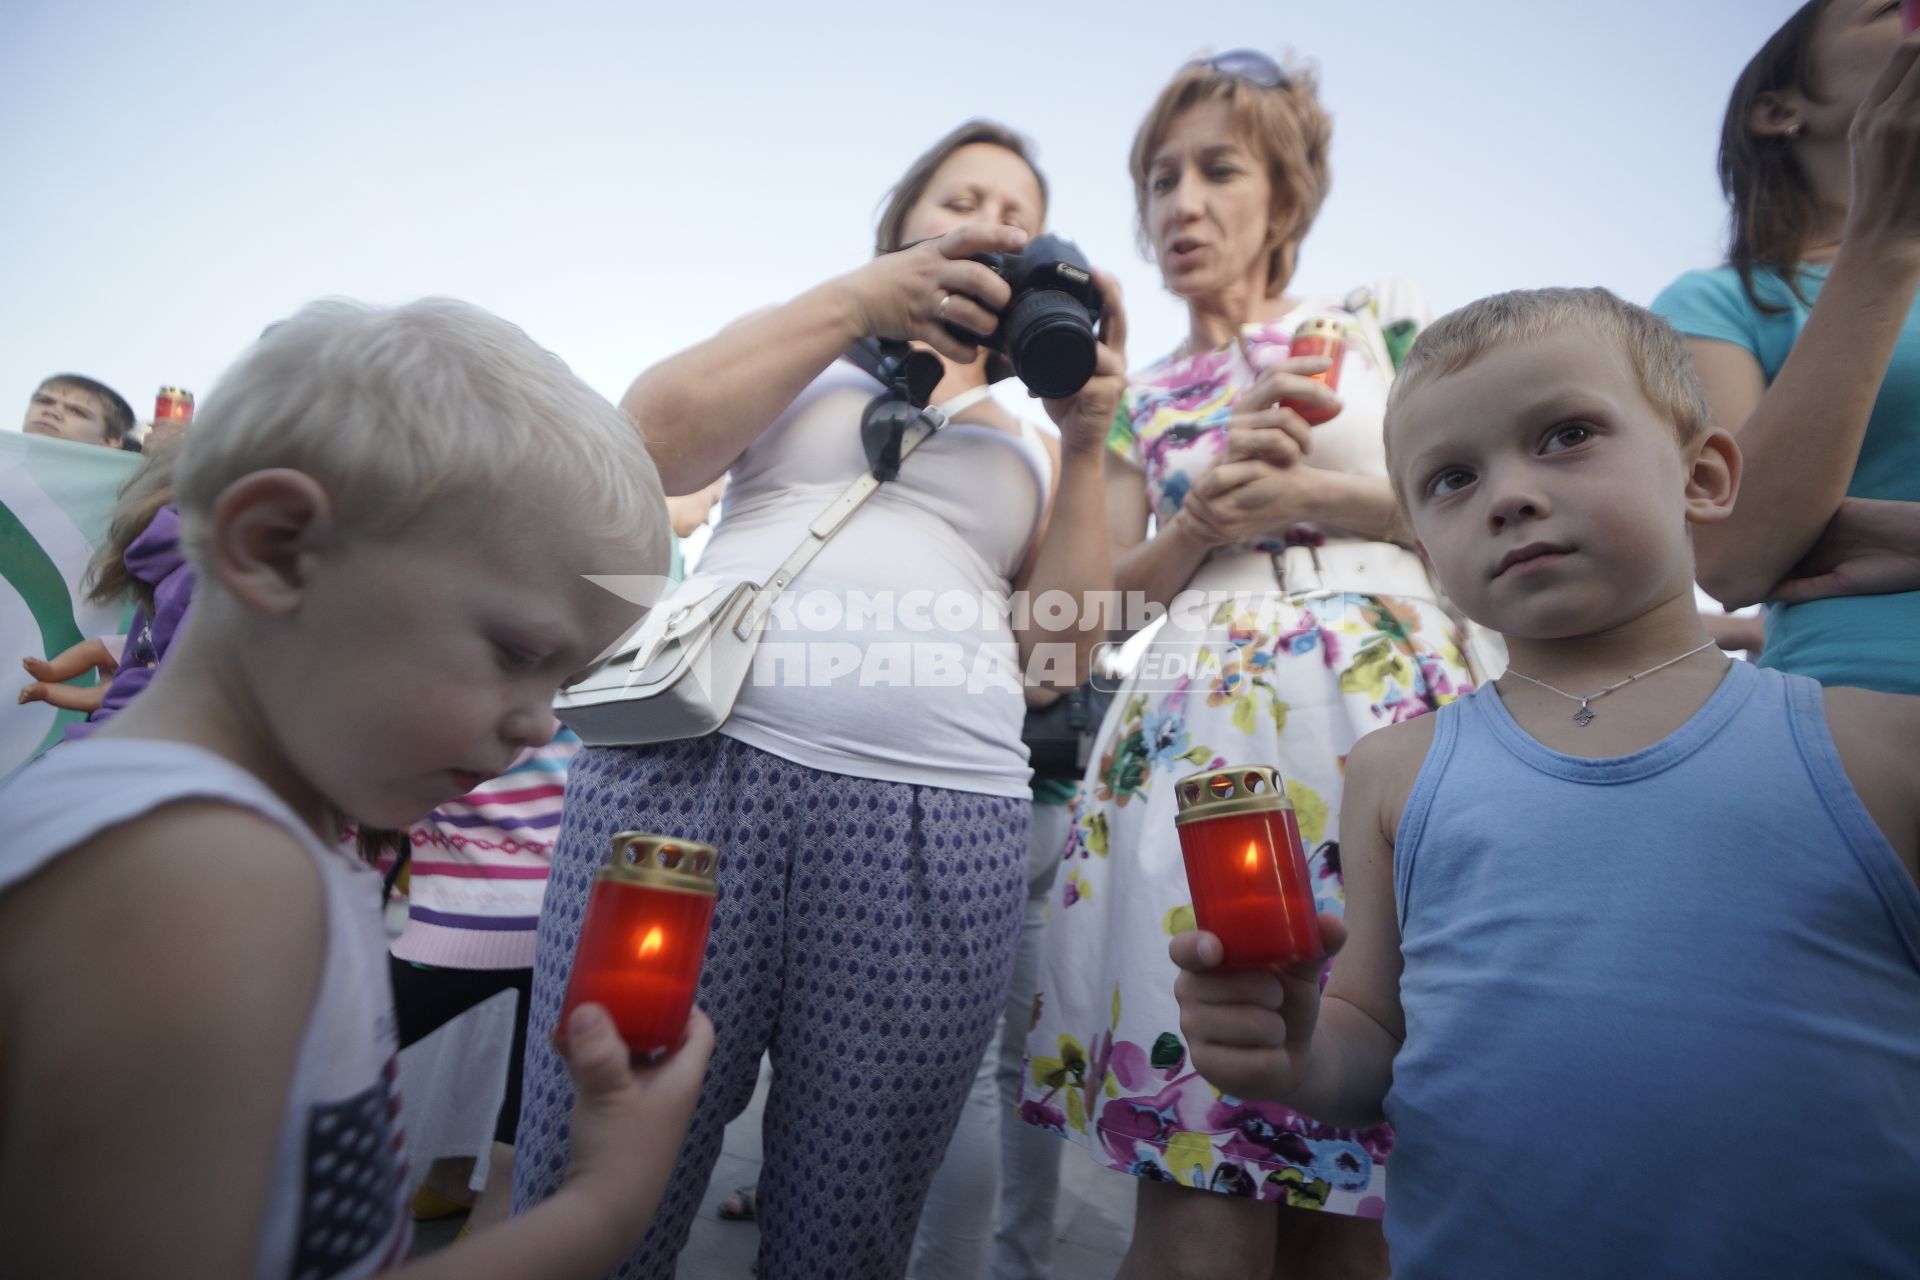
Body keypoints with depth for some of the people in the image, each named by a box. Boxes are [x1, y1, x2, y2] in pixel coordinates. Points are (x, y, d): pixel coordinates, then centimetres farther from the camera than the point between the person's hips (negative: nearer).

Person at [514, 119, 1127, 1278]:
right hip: (694, 766, -1)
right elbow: (650, 442, 3)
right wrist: (855, 299, 0)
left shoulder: (1031, 440, 23)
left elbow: (1058, 655, 11)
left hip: (944, 823, 2)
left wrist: (1086, 443, 4)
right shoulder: (807, 350, 22)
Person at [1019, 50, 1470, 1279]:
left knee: (1359, 1142, 1)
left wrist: (1313, 494, -3)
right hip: (1198, 724, 1)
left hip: (1384, 694, 0)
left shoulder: (1382, 318, 16)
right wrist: (1202, 520, -5)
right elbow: (1114, 585, 12)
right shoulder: (1142, 398, 19)